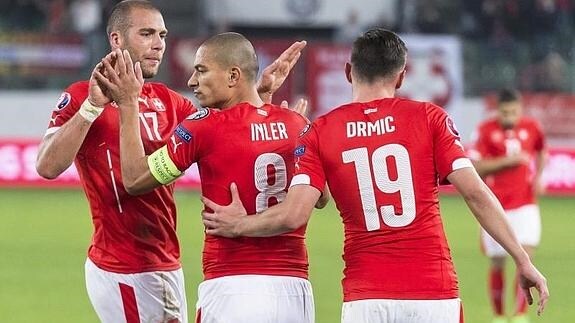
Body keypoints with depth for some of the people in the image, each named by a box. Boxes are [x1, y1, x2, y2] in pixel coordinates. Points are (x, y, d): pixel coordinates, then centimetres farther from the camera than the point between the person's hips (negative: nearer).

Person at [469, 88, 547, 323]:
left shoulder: (531, 128, 2)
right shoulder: (486, 130, -7)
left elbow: (541, 151, 22)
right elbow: (474, 167, -12)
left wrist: (539, 176, 7)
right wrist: (506, 160, -20)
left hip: (525, 205, 1)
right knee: (497, 264, 6)